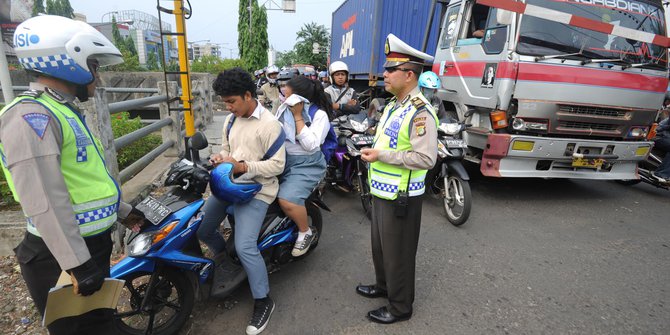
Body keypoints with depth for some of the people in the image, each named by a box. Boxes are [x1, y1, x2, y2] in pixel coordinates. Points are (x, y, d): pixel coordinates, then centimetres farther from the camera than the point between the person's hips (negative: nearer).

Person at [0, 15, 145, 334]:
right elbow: (44, 201, -25)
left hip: (92, 244, 9)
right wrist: (77, 264, -24)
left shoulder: (62, 111, 13)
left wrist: (121, 211, 24)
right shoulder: (30, 115, -18)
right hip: (61, 256, -9)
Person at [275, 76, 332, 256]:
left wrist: (298, 116, -20)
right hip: (281, 159, 7)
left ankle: (306, 232, 3)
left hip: (306, 164, -7)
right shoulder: (283, 108, 7)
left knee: (287, 200, -25)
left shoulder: (319, 115, -11)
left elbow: (310, 145, -21)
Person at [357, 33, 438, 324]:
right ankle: (383, 285, 47)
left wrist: (382, 155, -25)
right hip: (382, 191, 10)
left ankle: (400, 306, 29)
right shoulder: (393, 105, 11)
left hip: (400, 197, -10)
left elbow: (426, 158, -26)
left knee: (398, 253, 7)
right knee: (379, 245, 24)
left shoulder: (420, 112, -20)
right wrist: (373, 151, 8)